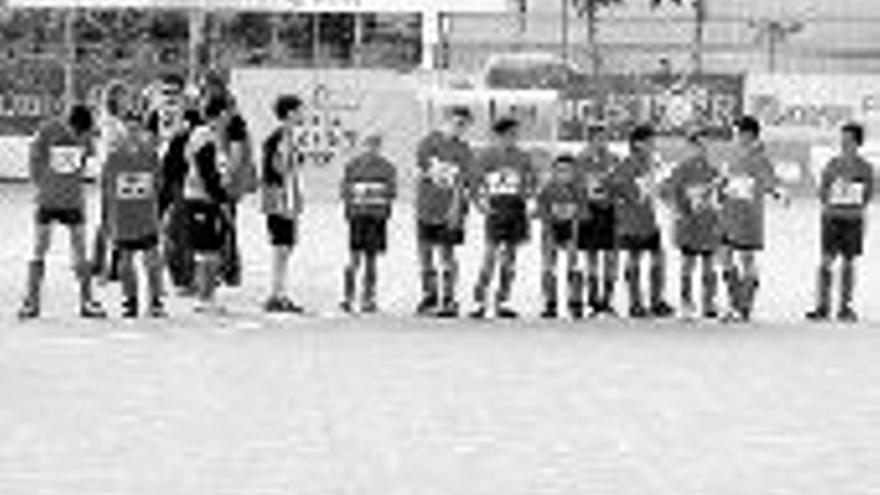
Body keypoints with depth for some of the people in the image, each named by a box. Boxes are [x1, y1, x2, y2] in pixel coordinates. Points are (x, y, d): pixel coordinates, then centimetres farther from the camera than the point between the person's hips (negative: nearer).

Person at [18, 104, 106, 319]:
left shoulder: (85, 136, -7)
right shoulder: (47, 132, -16)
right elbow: (34, 159, -3)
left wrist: (75, 186, 12)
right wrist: (41, 186, 4)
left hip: (73, 202, 2)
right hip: (47, 202, -2)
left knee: (80, 250, 1)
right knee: (39, 249, 0)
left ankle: (87, 301, 5)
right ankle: (31, 302, 5)